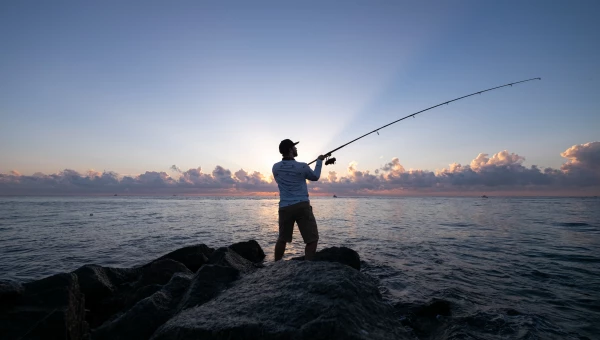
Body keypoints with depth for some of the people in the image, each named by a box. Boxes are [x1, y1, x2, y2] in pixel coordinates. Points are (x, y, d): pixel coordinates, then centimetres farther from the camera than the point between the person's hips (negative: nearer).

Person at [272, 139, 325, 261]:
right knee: (312, 238, 2)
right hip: (302, 206, -5)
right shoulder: (302, 166, -6)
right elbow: (315, 177, 14)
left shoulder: (275, 167, 4)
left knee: (282, 238, 18)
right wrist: (319, 161, 26)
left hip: (284, 207, 5)